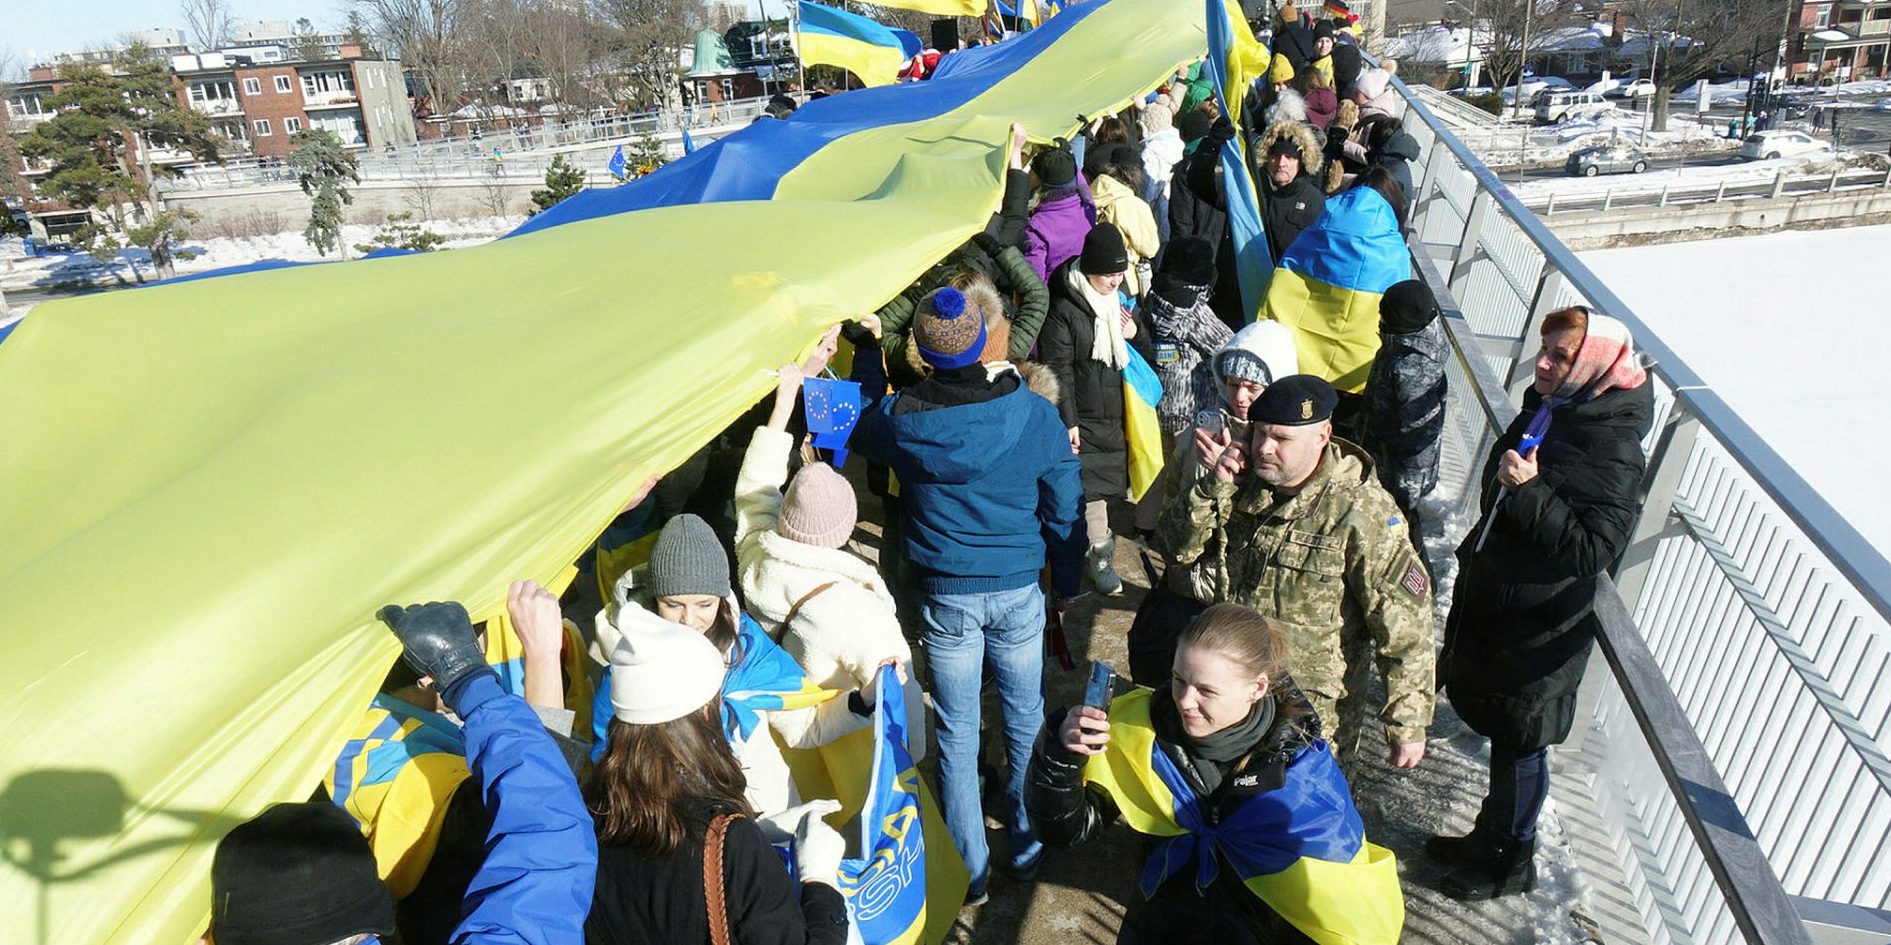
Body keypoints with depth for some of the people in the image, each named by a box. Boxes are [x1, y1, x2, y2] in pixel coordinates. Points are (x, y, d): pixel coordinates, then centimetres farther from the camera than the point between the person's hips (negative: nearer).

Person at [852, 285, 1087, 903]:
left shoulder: (898, 418, -12)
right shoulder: (1036, 414, -12)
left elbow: (857, 433, 12)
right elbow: (1065, 510, -4)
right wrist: (1067, 584, 11)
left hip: (943, 597, 0)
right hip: (1019, 592, 0)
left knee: (956, 733, 13)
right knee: (1025, 719, 19)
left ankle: (969, 870, 27)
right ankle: (1027, 841, 37)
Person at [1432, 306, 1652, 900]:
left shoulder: (1613, 454, -22)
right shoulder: (1544, 409, 2)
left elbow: (1593, 550, -27)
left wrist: (1529, 490, -33)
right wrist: (1476, 557, 23)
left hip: (1541, 625, -8)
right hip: (1489, 600, 8)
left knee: (1519, 745, 9)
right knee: (1500, 735, 21)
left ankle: (1511, 863, 30)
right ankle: (1490, 838, 40)